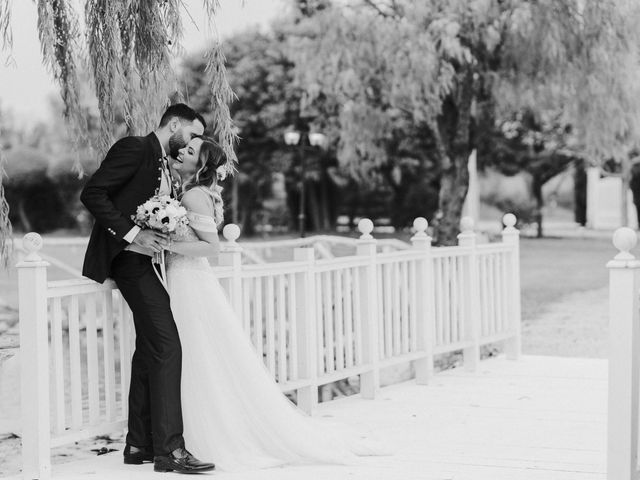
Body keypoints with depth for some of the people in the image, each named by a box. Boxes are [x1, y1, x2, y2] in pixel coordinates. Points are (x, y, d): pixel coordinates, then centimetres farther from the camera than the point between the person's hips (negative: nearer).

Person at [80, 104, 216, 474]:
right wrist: (132, 234, -21)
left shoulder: (167, 168, 21)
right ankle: (170, 448, -16)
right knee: (166, 345, -15)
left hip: (147, 261, 10)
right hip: (132, 259, -10)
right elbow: (93, 193, -15)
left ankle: (139, 444, 17)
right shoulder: (134, 149, -7)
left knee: (150, 349, 11)